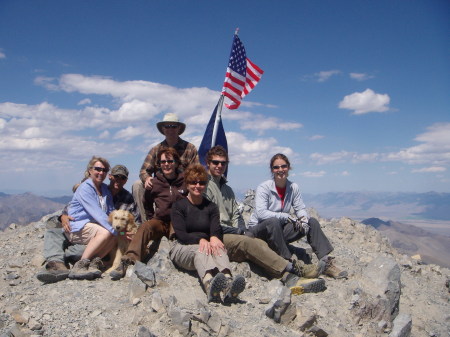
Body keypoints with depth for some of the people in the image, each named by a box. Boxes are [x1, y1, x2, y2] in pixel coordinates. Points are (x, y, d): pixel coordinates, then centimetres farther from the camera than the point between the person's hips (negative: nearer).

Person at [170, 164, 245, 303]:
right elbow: (181, 234, -8)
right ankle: (210, 285, -70)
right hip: (182, 248, -2)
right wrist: (200, 240, -28)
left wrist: (214, 238, -27)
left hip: (206, 244, 2)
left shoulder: (211, 207, 15)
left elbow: (216, 230, 0)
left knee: (219, 249, -33)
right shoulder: (178, 206, 6)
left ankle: (228, 286, -64)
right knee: (199, 251, -37)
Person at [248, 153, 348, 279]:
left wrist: (303, 218, -22)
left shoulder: (293, 187, 2)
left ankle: (326, 263, -11)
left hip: (279, 230, 5)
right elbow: (261, 213, -25)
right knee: (273, 222, -38)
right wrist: (287, 217, -27)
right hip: (259, 230, -5)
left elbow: (300, 208, 3)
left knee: (312, 222, -9)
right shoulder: (263, 188, -15)